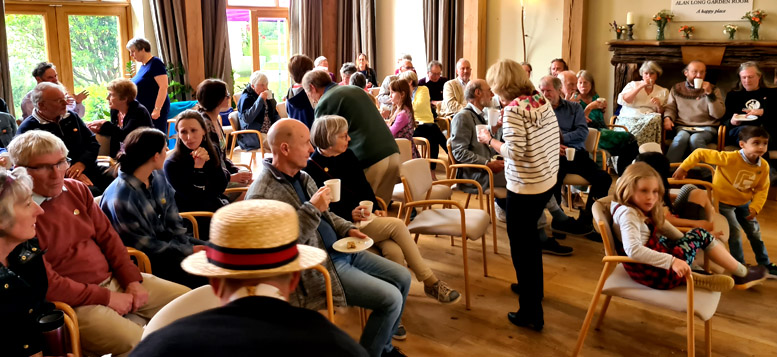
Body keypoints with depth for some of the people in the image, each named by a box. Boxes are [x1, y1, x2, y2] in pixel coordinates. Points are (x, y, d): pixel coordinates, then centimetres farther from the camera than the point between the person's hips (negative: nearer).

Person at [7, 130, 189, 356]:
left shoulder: (76, 189, 7)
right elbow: (46, 283, -18)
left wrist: (133, 281, -1)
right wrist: (105, 298, -16)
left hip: (114, 278, 8)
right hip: (74, 301, -8)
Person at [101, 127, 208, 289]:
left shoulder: (158, 177, -1)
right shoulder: (120, 198, -24)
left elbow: (172, 218, 5)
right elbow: (146, 246, -19)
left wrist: (184, 244, -9)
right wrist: (188, 251, -14)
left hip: (166, 239, 8)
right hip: (143, 259, -8)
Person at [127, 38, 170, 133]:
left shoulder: (155, 63, -9)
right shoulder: (143, 66, 16)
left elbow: (163, 87, -18)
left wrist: (157, 109, -23)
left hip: (154, 112, -8)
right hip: (143, 111, 8)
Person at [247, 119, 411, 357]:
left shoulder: (302, 177, 9)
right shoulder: (262, 196, -21)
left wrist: (347, 229, 4)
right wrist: (311, 209, -26)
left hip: (341, 251, 10)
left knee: (402, 277, 9)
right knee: (390, 298, -16)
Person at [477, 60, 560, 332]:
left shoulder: (513, 110, -18)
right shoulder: (542, 101, 4)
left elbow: (515, 151, -24)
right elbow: (551, 137, 10)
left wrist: (489, 140, -8)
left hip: (524, 187, -8)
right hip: (547, 181, 8)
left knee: (521, 247, 4)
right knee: (530, 239, 27)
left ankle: (531, 314, 13)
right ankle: (533, 289, 47)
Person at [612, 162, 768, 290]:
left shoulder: (638, 208, 6)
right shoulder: (628, 214, -24)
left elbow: (661, 224, 20)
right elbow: (632, 249, -39)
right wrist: (672, 261, -37)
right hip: (654, 274, -10)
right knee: (700, 235, 2)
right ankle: (742, 274, 20)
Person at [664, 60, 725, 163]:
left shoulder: (713, 89, 13)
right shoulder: (676, 89, 17)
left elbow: (718, 115, 2)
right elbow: (670, 108, 15)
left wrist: (710, 94, -8)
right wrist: (667, 118, -9)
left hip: (706, 128, -1)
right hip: (682, 127, 1)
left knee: (695, 139, -36)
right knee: (682, 137, -35)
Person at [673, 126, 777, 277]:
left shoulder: (764, 166, -13)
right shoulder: (730, 158, -31)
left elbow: (762, 189, -3)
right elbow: (700, 153, -28)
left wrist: (755, 207, -17)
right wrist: (683, 168, -25)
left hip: (743, 202, 6)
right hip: (723, 201, -6)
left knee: (755, 232, 15)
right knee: (734, 232, -6)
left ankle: (765, 264, 33)